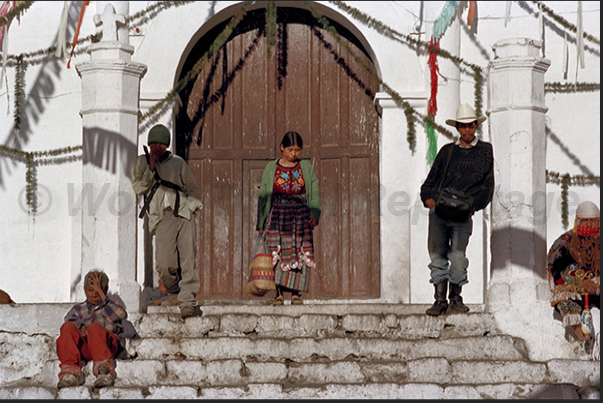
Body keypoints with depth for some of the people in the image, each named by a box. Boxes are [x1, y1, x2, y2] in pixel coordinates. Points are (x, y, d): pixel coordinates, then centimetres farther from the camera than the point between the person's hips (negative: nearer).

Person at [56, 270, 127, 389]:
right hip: (84, 348, 2)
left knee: (94, 327, -35)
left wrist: (100, 292, 3)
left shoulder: (112, 303, 28)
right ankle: (71, 373, -43)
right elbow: (70, 320, 8)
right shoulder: (78, 309, 31)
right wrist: (81, 327, -15)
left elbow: (120, 315, 2)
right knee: (67, 327, -28)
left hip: (109, 343, -2)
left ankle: (104, 371, -51)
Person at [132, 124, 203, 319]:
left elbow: (193, 188, 20)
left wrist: (191, 206, 4)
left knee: (188, 259, -13)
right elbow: (138, 188, 8)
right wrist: (150, 169, -3)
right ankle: (174, 292, 15)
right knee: (165, 264, -13)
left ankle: (188, 301, -16)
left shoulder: (177, 163, 19)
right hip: (162, 218, -1)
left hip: (183, 213, 1)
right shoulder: (142, 162, 18)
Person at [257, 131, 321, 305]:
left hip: (300, 217, 0)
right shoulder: (271, 168, 6)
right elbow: (263, 196, 9)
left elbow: (314, 195, 7)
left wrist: (314, 215, -10)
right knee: (277, 256, -6)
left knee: (300, 256, -6)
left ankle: (296, 293, -2)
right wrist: (261, 223, 6)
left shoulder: (306, 168, 8)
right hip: (277, 216, 0)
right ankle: (278, 293, -3)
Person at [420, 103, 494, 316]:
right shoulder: (447, 151, 17)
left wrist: (472, 205, -8)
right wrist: (429, 198, -3)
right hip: (439, 210, 3)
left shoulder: (485, 151, 11)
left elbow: (488, 185, 5)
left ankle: (456, 299, 3)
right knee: (437, 254, 0)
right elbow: (431, 180, 17)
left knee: (457, 256, -10)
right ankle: (440, 300, 5)